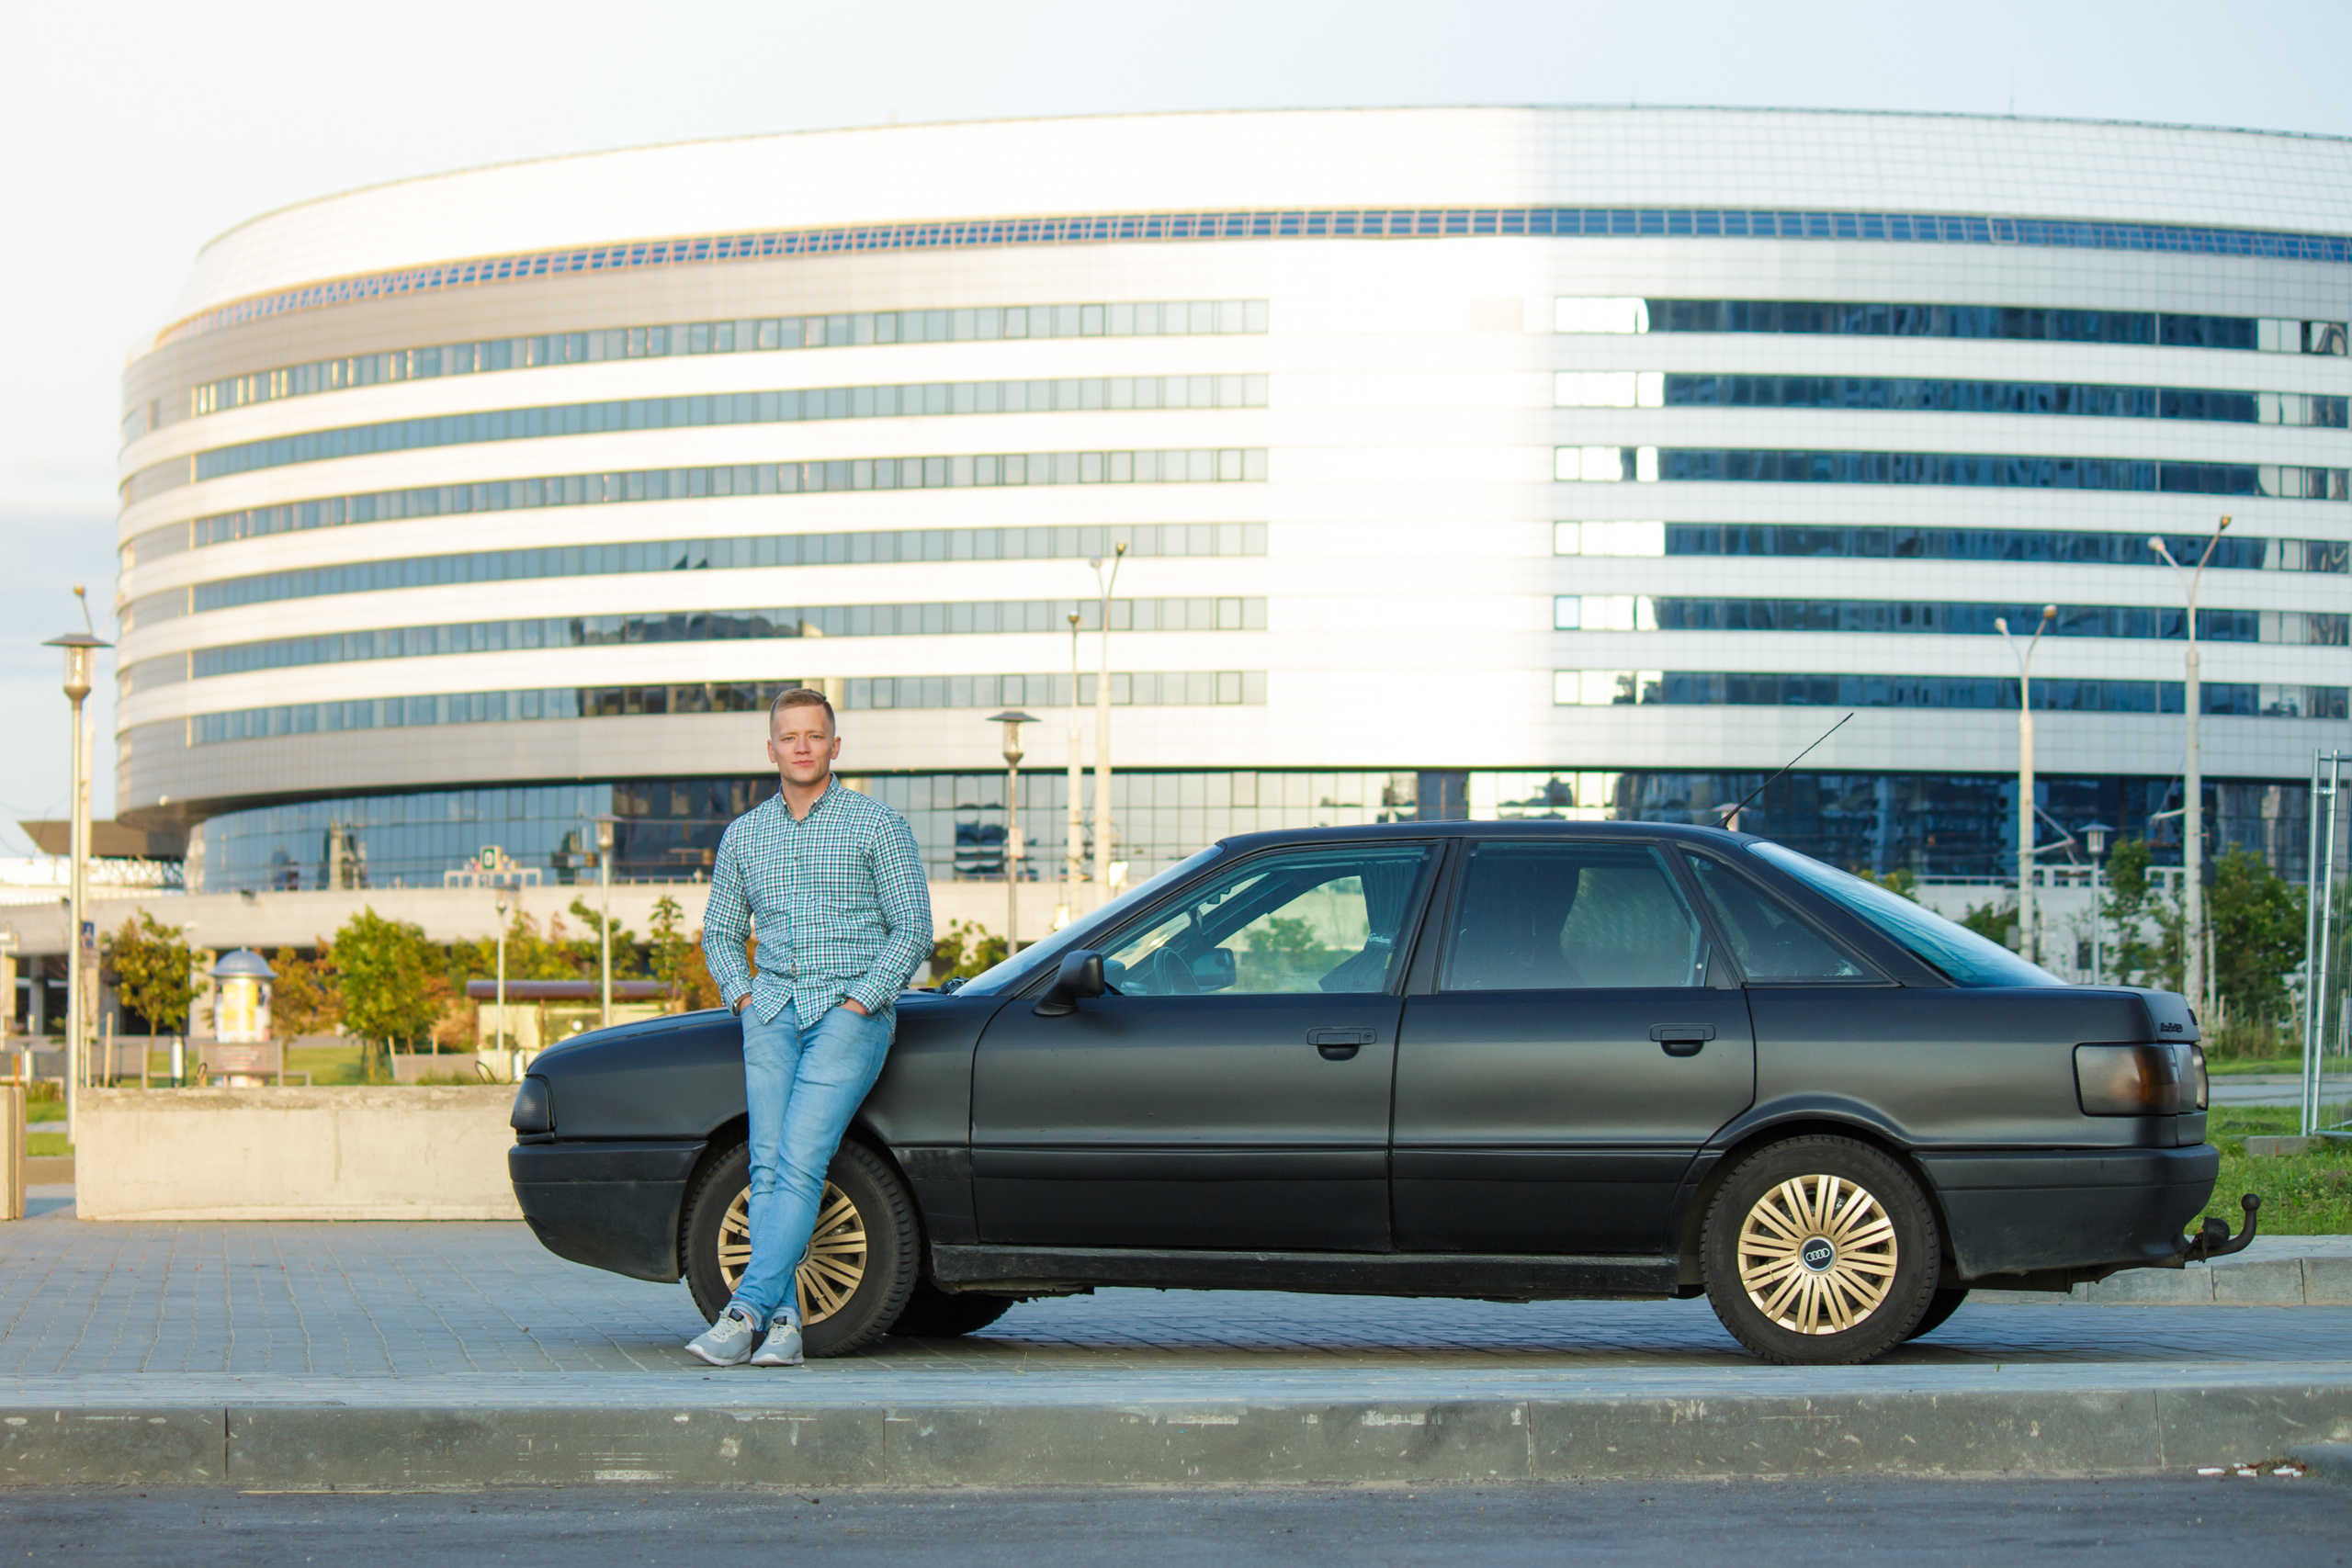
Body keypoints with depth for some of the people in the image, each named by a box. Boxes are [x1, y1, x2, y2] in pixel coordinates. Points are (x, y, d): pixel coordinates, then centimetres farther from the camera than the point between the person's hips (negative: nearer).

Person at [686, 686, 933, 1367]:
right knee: (767, 1165, -7)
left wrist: (857, 1004, -9)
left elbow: (913, 929, -1)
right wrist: (743, 997, 5)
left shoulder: (877, 825, 2)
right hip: (772, 1013, 4)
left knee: (799, 1162, -17)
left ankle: (747, 1309, -24)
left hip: (851, 1013, -4)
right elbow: (719, 932, 23)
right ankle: (783, 1323, -7)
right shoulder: (743, 835, 15)